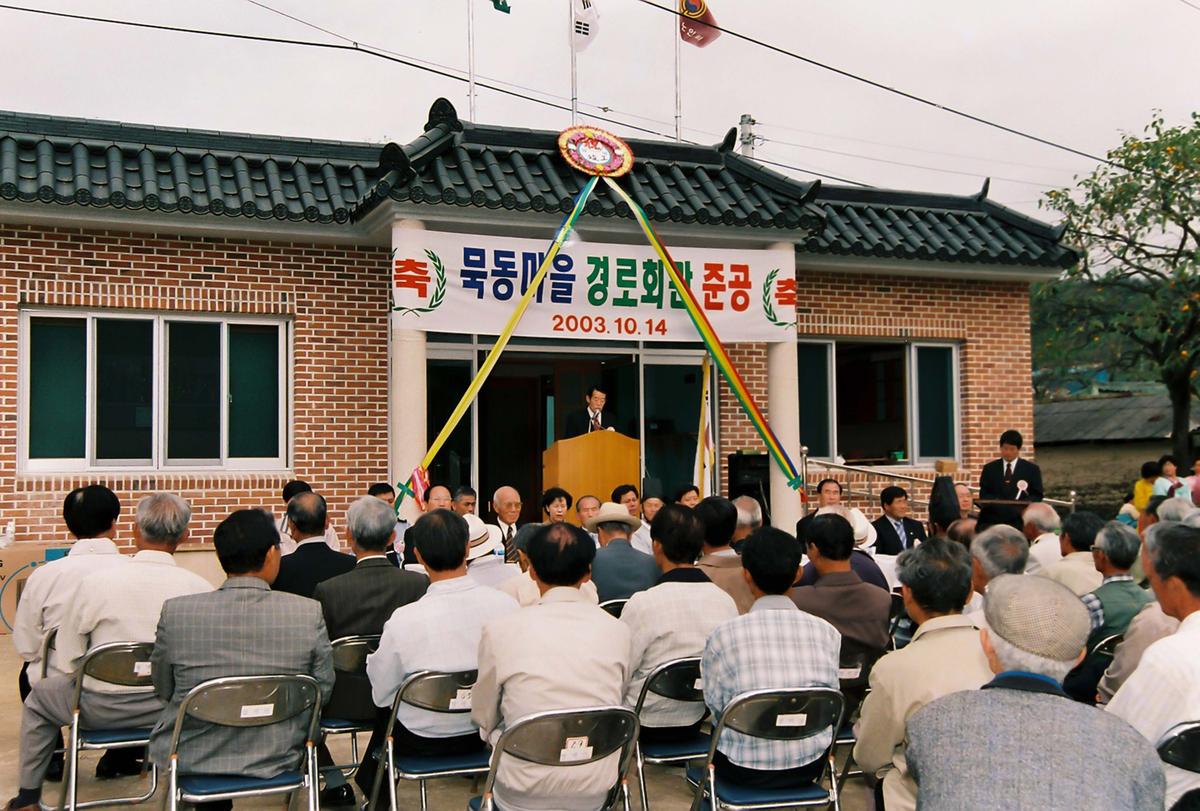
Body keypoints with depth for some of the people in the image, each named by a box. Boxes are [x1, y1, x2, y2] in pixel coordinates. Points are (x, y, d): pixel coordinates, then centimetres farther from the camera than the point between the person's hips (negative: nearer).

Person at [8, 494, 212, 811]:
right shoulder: (200, 588, -13)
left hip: (104, 708, -1)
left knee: (40, 695, 28)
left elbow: (68, 660, -6)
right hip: (173, 707, 1)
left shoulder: (94, 581, -14)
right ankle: (129, 758, 47)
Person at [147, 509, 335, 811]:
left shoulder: (175, 612, -13)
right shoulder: (310, 613, -15)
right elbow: (322, 692, -4)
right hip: (275, 759, 0)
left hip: (190, 759, 1)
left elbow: (163, 690, 1)